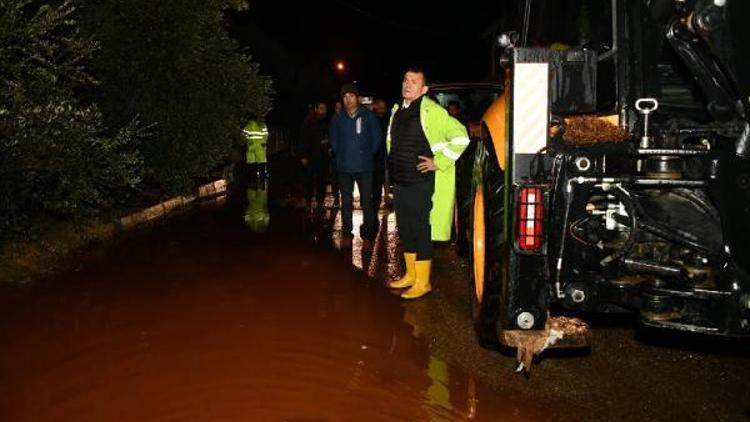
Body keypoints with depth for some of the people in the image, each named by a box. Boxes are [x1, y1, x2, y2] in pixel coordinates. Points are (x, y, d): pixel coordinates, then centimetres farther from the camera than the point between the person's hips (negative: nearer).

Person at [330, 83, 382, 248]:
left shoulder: (368, 116, -1)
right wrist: (341, 154, 10)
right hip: (344, 167, 3)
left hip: (364, 167, -2)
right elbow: (333, 139, 17)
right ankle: (346, 234, 20)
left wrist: (368, 154, 4)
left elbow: (377, 138, 5)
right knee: (346, 202, 10)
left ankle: (367, 235, 5)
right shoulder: (337, 118, 5)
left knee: (367, 202, -4)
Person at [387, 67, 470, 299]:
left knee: (421, 231, -2)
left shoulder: (431, 111, -13)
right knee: (405, 230, 15)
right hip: (399, 182, 8)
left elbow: (461, 136, -16)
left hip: (421, 183, -8)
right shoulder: (397, 110, 11)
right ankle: (410, 275, 29)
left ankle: (422, 282, 8)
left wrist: (439, 163, -16)